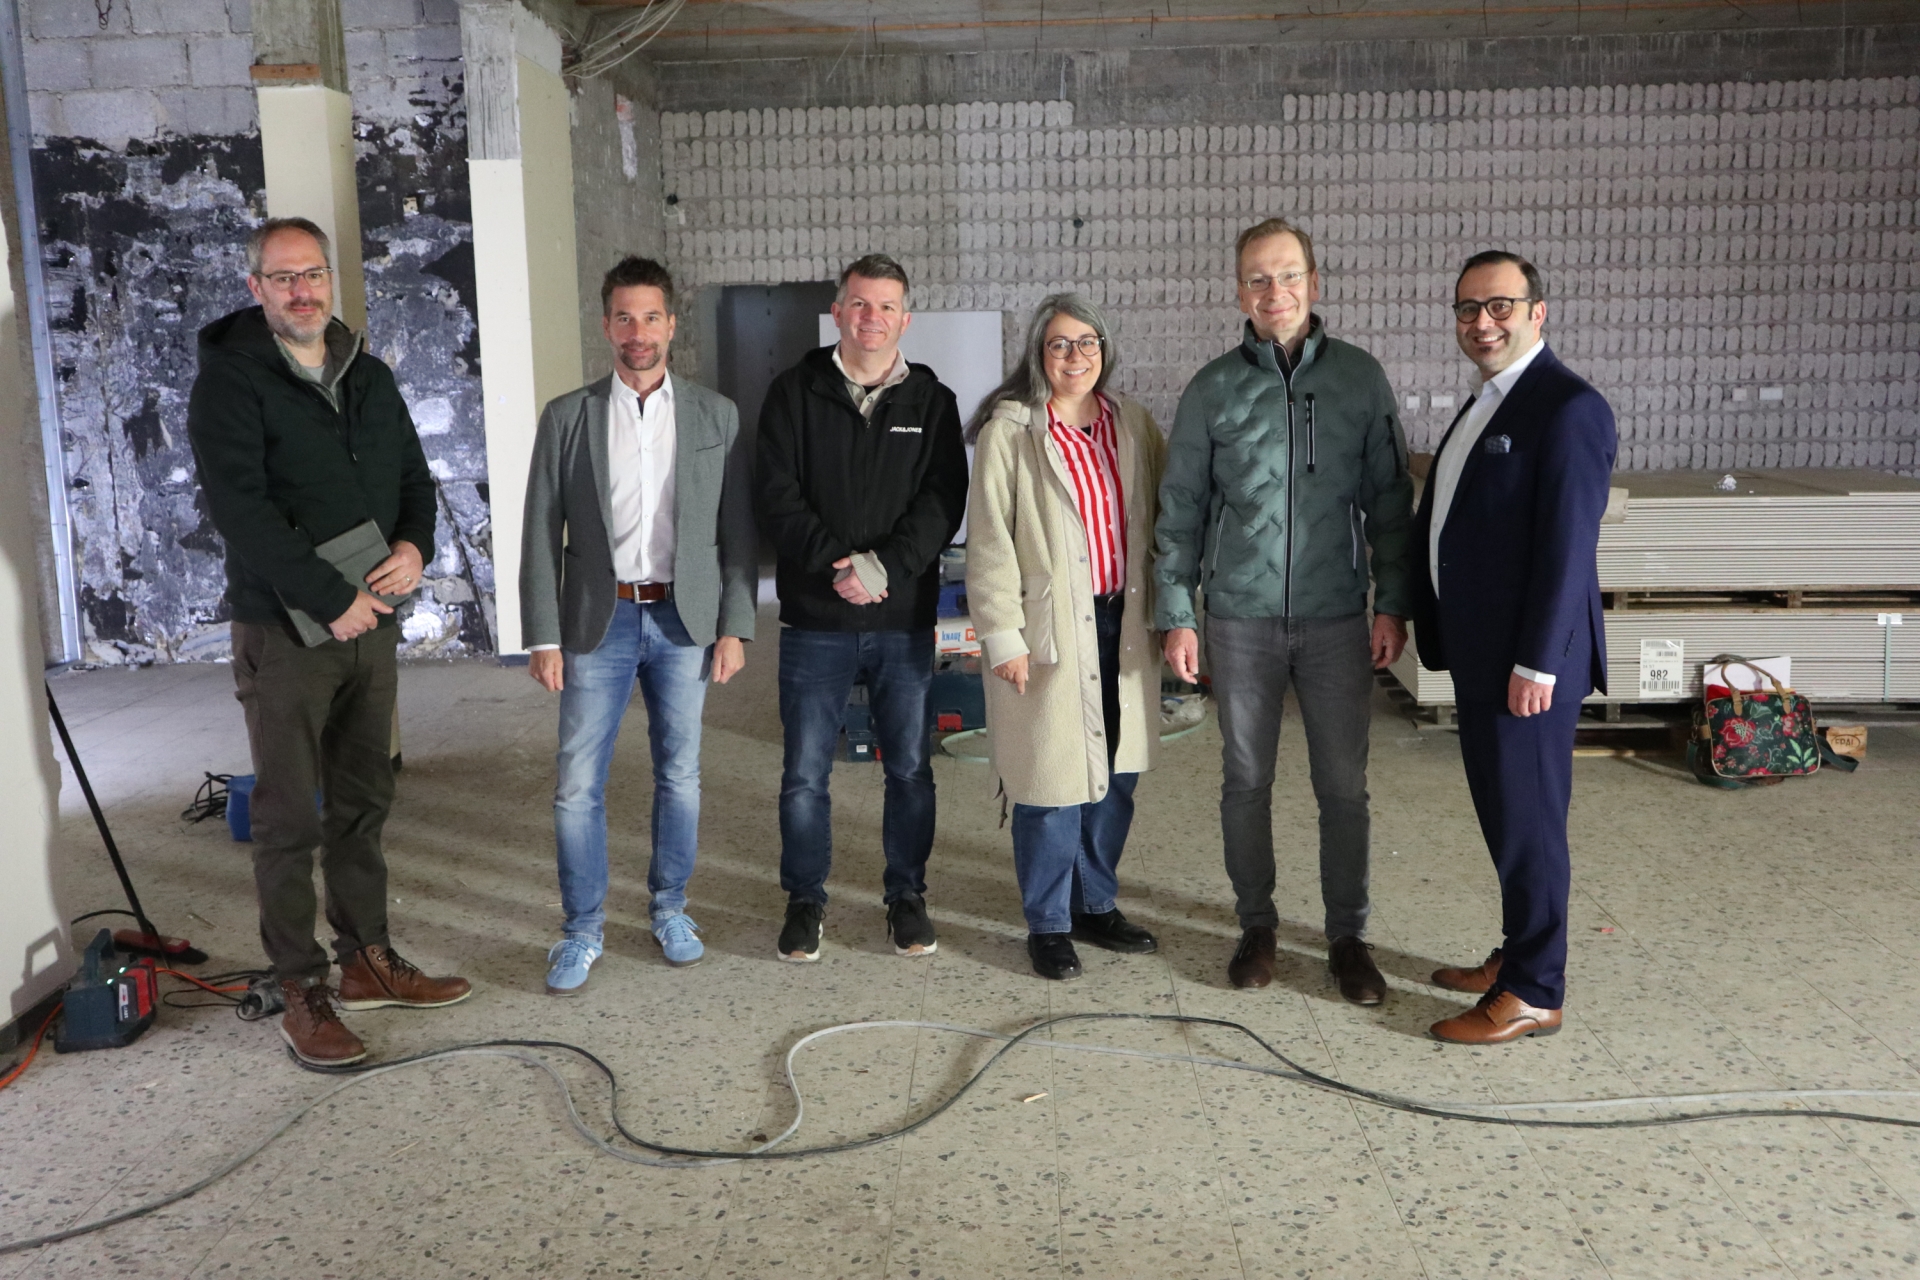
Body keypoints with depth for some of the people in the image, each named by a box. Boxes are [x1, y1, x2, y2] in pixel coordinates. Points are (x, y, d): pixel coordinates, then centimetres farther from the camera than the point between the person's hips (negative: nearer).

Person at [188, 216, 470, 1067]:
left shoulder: (368, 376, 12)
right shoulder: (230, 378, -8)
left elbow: (413, 474, 16)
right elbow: (238, 506, -18)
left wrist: (415, 545, -6)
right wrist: (329, 600, -20)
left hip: (371, 622, 6)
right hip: (284, 631, -6)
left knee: (364, 804, 14)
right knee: (290, 820, 1)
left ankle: (368, 961, 26)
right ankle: (301, 991, 10)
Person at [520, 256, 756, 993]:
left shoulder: (716, 416, 4)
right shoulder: (567, 418, 2)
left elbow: (738, 531, 3)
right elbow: (542, 535, 0)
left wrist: (734, 627, -3)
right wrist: (543, 638, -6)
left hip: (684, 620, 1)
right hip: (598, 622, 0)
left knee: (680, 776, 10)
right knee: (578, 787, 1)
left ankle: (670, 910, 27)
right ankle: (582, 931, 16)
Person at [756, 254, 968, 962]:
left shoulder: (931, 401, 6)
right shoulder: (794, 393, 4)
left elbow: (944, 501, -4)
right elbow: (778, 496, -4)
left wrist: (885, 566, -17)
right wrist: (836, 564, -16)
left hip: (905, 618, 1)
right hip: (815, 619, -1)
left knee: (910, 769, 9)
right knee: (805, 773, 5)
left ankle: (906, 896, 25)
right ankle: (805, 902, 21)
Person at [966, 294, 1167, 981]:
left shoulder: (1133, 424, 9)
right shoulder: (1010, 431, -5)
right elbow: (989, 543, -8)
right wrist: (1003, 637, -11)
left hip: (1122, 622, 5)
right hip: (1051, 629, -5)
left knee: (1116, 774, 12)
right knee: (1053, 779, 0)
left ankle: (1096, 904, 29)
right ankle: (1048, 924, 16)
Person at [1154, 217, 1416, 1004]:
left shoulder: (1360, 378, 2)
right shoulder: (1212, 390, 1)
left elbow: (1389, 499, 4)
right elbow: (1181, 510, 3)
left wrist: (1393, 604, -1)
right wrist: (1177, 617, -1)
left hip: (1336, 619, 0)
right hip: (1241, 621, 0)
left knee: (1344, 785, 5)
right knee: (1245, 780, 10)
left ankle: (1348, 936, 20)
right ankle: (1256, 925, 26)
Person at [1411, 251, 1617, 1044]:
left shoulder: (1568, 407, -14)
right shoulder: (1484, 406, 15)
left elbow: (1567, 545, -19)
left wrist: (1537, 663, -21)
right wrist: (1431, 623, 16)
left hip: (1525, 659, -9)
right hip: (1480, 651, 9)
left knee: (1526, 817, -1)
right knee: (1501, 810, 17)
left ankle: (1533, 994, 11)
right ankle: (1518, 953, 31)